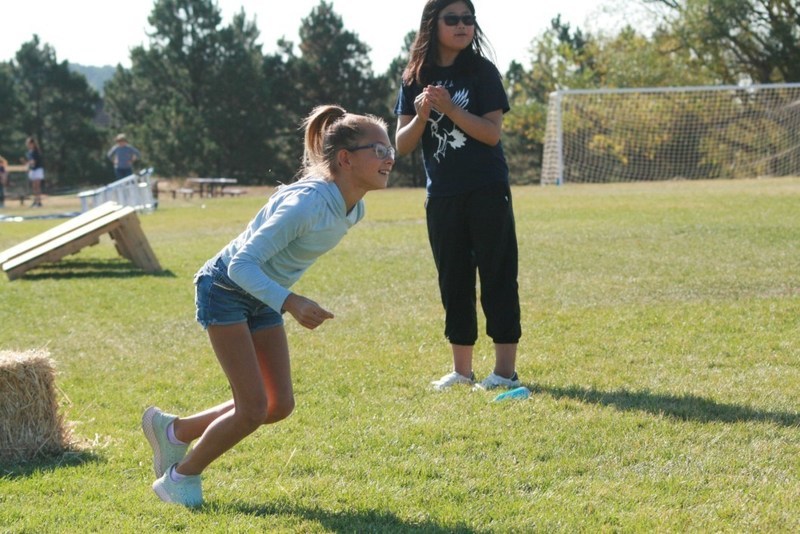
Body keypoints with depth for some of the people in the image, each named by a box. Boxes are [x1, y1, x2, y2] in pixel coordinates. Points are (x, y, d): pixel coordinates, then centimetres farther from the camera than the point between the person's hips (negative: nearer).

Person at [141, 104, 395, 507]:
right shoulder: (308, 202, -33)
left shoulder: (353, 209, -6)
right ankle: (181, 476, 9)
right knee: (253, 408, -12)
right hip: (225, 289, -8)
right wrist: (290, 303, -45)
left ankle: (173, 430, 22)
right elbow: (242, 264, -33)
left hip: (263, 296, 8)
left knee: (280, 406, 5)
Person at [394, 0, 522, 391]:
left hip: (486, 193, -4)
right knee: (453, 282, 9)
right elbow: (402, 145, 3)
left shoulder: (481, 72, -3)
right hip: (442, 196, 4)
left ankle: (506, 369, 1)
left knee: (497, 277, -2)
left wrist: (449, 108, -21)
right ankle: (462, 369, 18)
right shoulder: (416, 78, 6)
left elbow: (492, 132, -12)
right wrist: (421, 115, -16)